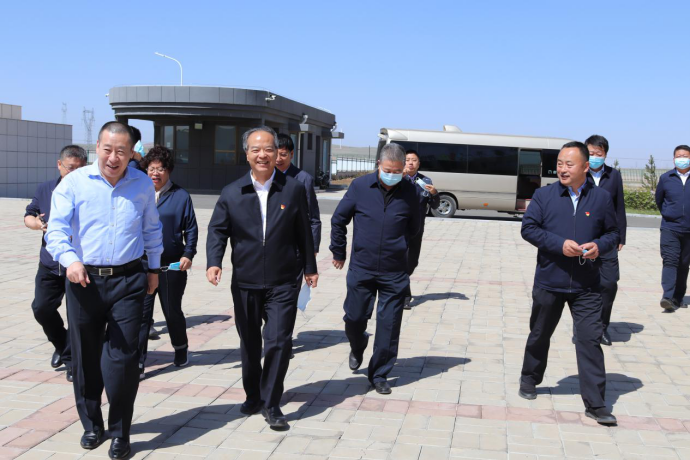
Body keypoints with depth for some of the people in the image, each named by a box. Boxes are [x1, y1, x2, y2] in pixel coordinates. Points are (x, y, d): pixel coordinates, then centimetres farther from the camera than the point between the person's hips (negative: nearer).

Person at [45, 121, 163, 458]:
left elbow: (151, 230, 16)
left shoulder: (143, 185, 5)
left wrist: (154, 268, 15)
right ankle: (91, 424, 31)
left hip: (128, 281, 0)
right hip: (84, 280, 0)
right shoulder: (74, 183, -2)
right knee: (86, 358, 11)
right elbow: (56, 229, -9)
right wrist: (69, 260, -26)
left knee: (122, 360, -5)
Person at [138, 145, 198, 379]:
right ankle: (137, 362, 2)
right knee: (141, 313, -3)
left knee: (172, 311, 12)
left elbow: (191, 228, 1)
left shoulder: (181, 196, 0)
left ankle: (181, 349, 37)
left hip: (171, 266, -1)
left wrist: (188, 254, -10)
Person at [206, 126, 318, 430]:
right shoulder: (232, 193, 1)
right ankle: (253, 396, 34)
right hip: (245, 283, 2)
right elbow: (217, 230, 2)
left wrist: (309, 267, 12)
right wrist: (214, 262, -14)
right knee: (249, 345, 14)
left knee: (279, 342, -8)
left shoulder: (293, 190, 0)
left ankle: (271, 405, 5)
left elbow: (303, 232, 6)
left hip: (283, 283, -2)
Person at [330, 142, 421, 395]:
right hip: (361, 268, 0)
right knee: (354, 318, 8)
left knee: (389, 326, 2)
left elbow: (414, 227, 13)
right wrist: (339, 253, 10)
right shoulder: (360, 186, -5)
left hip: (394, 273, 0)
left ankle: (379, 375, 18)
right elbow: (338, 220, 6)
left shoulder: (409, 192, -3)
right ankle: (357, 347, 42)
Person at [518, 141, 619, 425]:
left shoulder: (601, 197, 2)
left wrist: (599, 246, -14)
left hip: (586, 286, 0)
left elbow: (612, 233, 9)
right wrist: (560, 244, -18)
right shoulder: (544, 195, -1)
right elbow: (528, 228, -6)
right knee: (539, 335, 16)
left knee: (590, 340, -4)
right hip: (548, 282, 0)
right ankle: (529, 381, 38)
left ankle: (595, 404, 2)